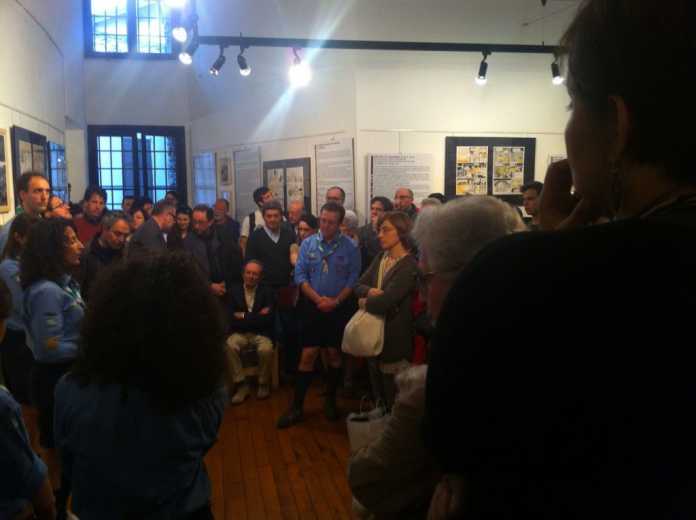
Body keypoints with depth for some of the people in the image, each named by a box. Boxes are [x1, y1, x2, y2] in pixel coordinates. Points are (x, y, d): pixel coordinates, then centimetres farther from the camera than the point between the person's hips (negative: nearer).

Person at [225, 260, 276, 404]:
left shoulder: (267, 292, 1)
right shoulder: (234, 290, 5)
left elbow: (267, 319, -11)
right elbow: (231, 318, -5)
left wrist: (243, 316, -9)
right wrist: (256, 317, -11)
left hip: (261, 334, -1)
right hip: (240, 333, 1)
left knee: (266, 349, -33)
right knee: (229, 346, -30)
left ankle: (263, 384, -5)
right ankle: (241, 384, -13)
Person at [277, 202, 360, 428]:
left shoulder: (349, 247, -5)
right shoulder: (307, 244, 1)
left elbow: (353, 279, -6)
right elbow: (300, 275, -3)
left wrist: (335, 301, -14)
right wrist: (318, 299, -13)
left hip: (338, 308, -1)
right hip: (312, 307, 1)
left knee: (334, 354, 10)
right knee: (308, 355, 1)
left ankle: (330, 400, 27)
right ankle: (297, 406, 8)